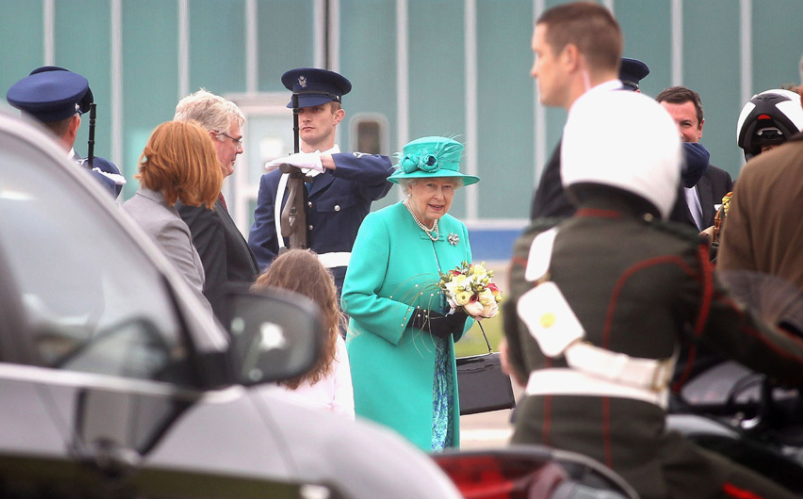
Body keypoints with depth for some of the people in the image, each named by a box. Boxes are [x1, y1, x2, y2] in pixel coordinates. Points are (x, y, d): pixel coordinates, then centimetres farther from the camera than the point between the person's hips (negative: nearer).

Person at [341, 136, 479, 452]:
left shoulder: (456, 231, 12)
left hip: (439, 375, 7)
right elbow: (353, 298, -13)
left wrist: (461, 318, -7)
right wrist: (415, 317, -19)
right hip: (386, 370, -7)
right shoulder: (380, 225, -9)